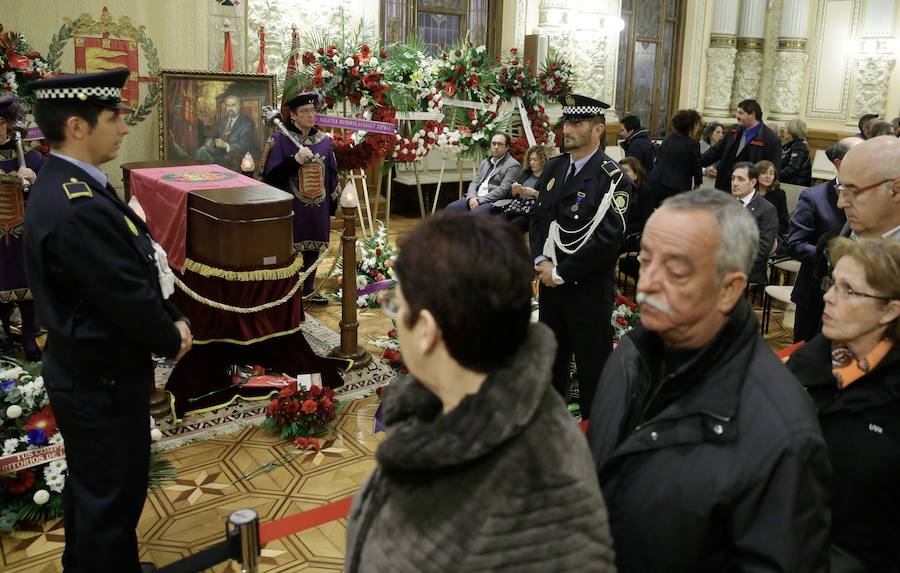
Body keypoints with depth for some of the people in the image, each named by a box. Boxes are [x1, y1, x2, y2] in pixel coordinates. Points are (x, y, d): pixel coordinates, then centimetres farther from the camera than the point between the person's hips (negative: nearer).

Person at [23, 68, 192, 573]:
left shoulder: (63, 186, 4)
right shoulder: (81, 210, -30)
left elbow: (138, 267, 7)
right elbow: (129, 297, -25)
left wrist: (173, 320, 1)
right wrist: (171, 340, -8)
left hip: (83, 369, 11)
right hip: (104, 378, -11)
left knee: (90, 484, 26)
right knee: (114, 493, 8)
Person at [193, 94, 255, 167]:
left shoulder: (247, 123, -2)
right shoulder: (222, 121, 22)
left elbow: (244, 146, -12)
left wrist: (226, 145, -27)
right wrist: (210, 140, -2)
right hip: (218, 153, 5)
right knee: (203, 150, -23)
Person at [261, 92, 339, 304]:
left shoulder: (324, 141, 8)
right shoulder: (280, 140, -6)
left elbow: (331, 176, 14)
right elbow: (270, 175, -11)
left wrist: (332, 209, 13)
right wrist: (296, 160, -22)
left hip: (318, 210, 5)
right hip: (289, 210, -5)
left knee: (313, 248, 13)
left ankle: (308, 290, 29)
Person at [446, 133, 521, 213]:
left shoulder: (513, 165, -4)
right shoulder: (485, 162, 21)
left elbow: (503, 189, -13)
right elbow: (475, 182, 15)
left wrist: (480, 200, -18)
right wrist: (471, 197, -8)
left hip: (493, 201, -7)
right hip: (476, 198, 7)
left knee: (474, 213, -34)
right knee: (451, 208, -12)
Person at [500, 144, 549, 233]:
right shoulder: (526, 173, 23)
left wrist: (534, 193, -14)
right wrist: (515, 190, 2)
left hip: (532, 212, -6)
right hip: (515, 207, 6)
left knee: (513, 225, -33)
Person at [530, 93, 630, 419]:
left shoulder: (612, 178, -14)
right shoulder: (554, 167, 8)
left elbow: (608, 238, -20)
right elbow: (538, 218, 12)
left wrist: (561, 272, -16)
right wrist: (541, 261, -4)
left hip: (589, 288, -6)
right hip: (550, 281, 6)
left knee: (592, 364, 6)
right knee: (551, 357, 20)